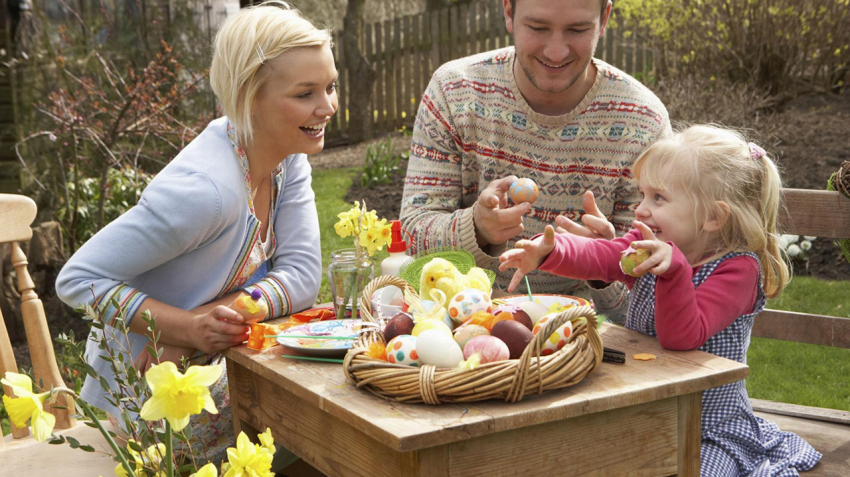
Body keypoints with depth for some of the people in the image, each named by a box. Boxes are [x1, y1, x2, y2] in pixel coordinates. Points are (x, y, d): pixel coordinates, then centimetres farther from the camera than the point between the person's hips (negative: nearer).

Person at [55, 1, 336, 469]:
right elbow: (78, 278, -25)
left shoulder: (289, 157, -6)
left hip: (214, 376, 7)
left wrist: (218, 315, -25)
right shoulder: (206, 189, -31)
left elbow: (302, 274, -10)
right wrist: (187, 327, -35)